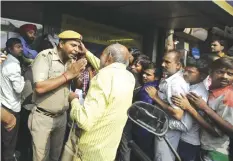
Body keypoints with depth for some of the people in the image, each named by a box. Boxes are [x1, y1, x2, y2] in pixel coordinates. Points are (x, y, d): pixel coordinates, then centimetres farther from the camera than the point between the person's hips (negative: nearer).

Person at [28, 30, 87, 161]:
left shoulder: (72, 61, 3)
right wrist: (68, 74, -24)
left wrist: (78, 73, -10)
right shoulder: (45, 56, -17)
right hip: (43, 117, -5)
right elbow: (40, 87, -28)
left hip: (62, 116, 6)